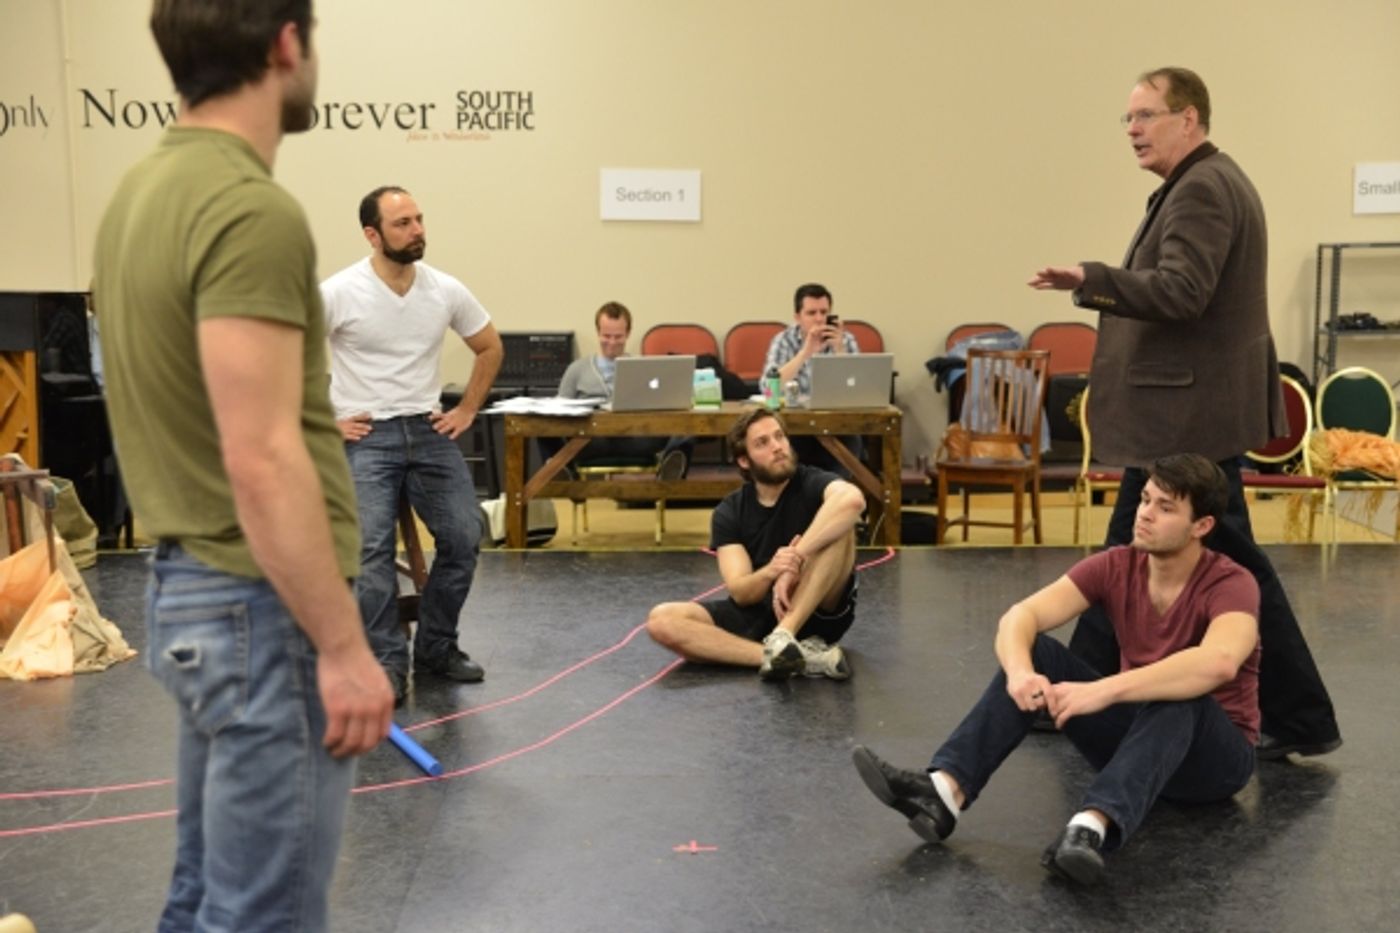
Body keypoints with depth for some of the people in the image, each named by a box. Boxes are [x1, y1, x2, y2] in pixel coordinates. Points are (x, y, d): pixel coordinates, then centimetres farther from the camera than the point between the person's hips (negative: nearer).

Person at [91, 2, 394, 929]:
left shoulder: (144, 191, 10)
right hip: (263, 609, -10)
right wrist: (342, 644, -19)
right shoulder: (252, 210, -21)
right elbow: (261, 461, -25)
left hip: (188, 588, 10)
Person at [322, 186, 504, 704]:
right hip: (366, 436, -4)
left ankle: (436, 649, 18)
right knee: (371, 549, -15)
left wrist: (467, 411, 9)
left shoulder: (446, 291, 1)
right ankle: (387, 664, -4)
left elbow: (490, 349, 16)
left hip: (430, 432, 4)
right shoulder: (338, 293, -11)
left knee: (463, 539, 1)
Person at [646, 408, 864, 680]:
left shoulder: (811, 483, -10)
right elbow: (741, 593, -11)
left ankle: (783, 637, -35)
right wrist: (771, 571, -35)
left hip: (820, 611, -3)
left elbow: (853, 499, -36)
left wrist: (796, 560, -40)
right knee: (661, 620, -22)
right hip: (758, 612, 3)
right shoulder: (729, 513, -1)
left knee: (841, 525, -28)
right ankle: (800, 656, -32)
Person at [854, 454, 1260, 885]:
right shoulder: (1115, 566, -7)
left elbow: (1218, 663, -44)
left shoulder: (1231, 583, -21)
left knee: (1177, 695, -38)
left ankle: (1092, 828, -59)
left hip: (1216, 754, -4)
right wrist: (1020, 671, -41)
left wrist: (1104, 690, -49)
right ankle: (944, 789, -36)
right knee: (1036, 653, -17)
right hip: (1135, 732, 4)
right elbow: (1020, 616, -19)